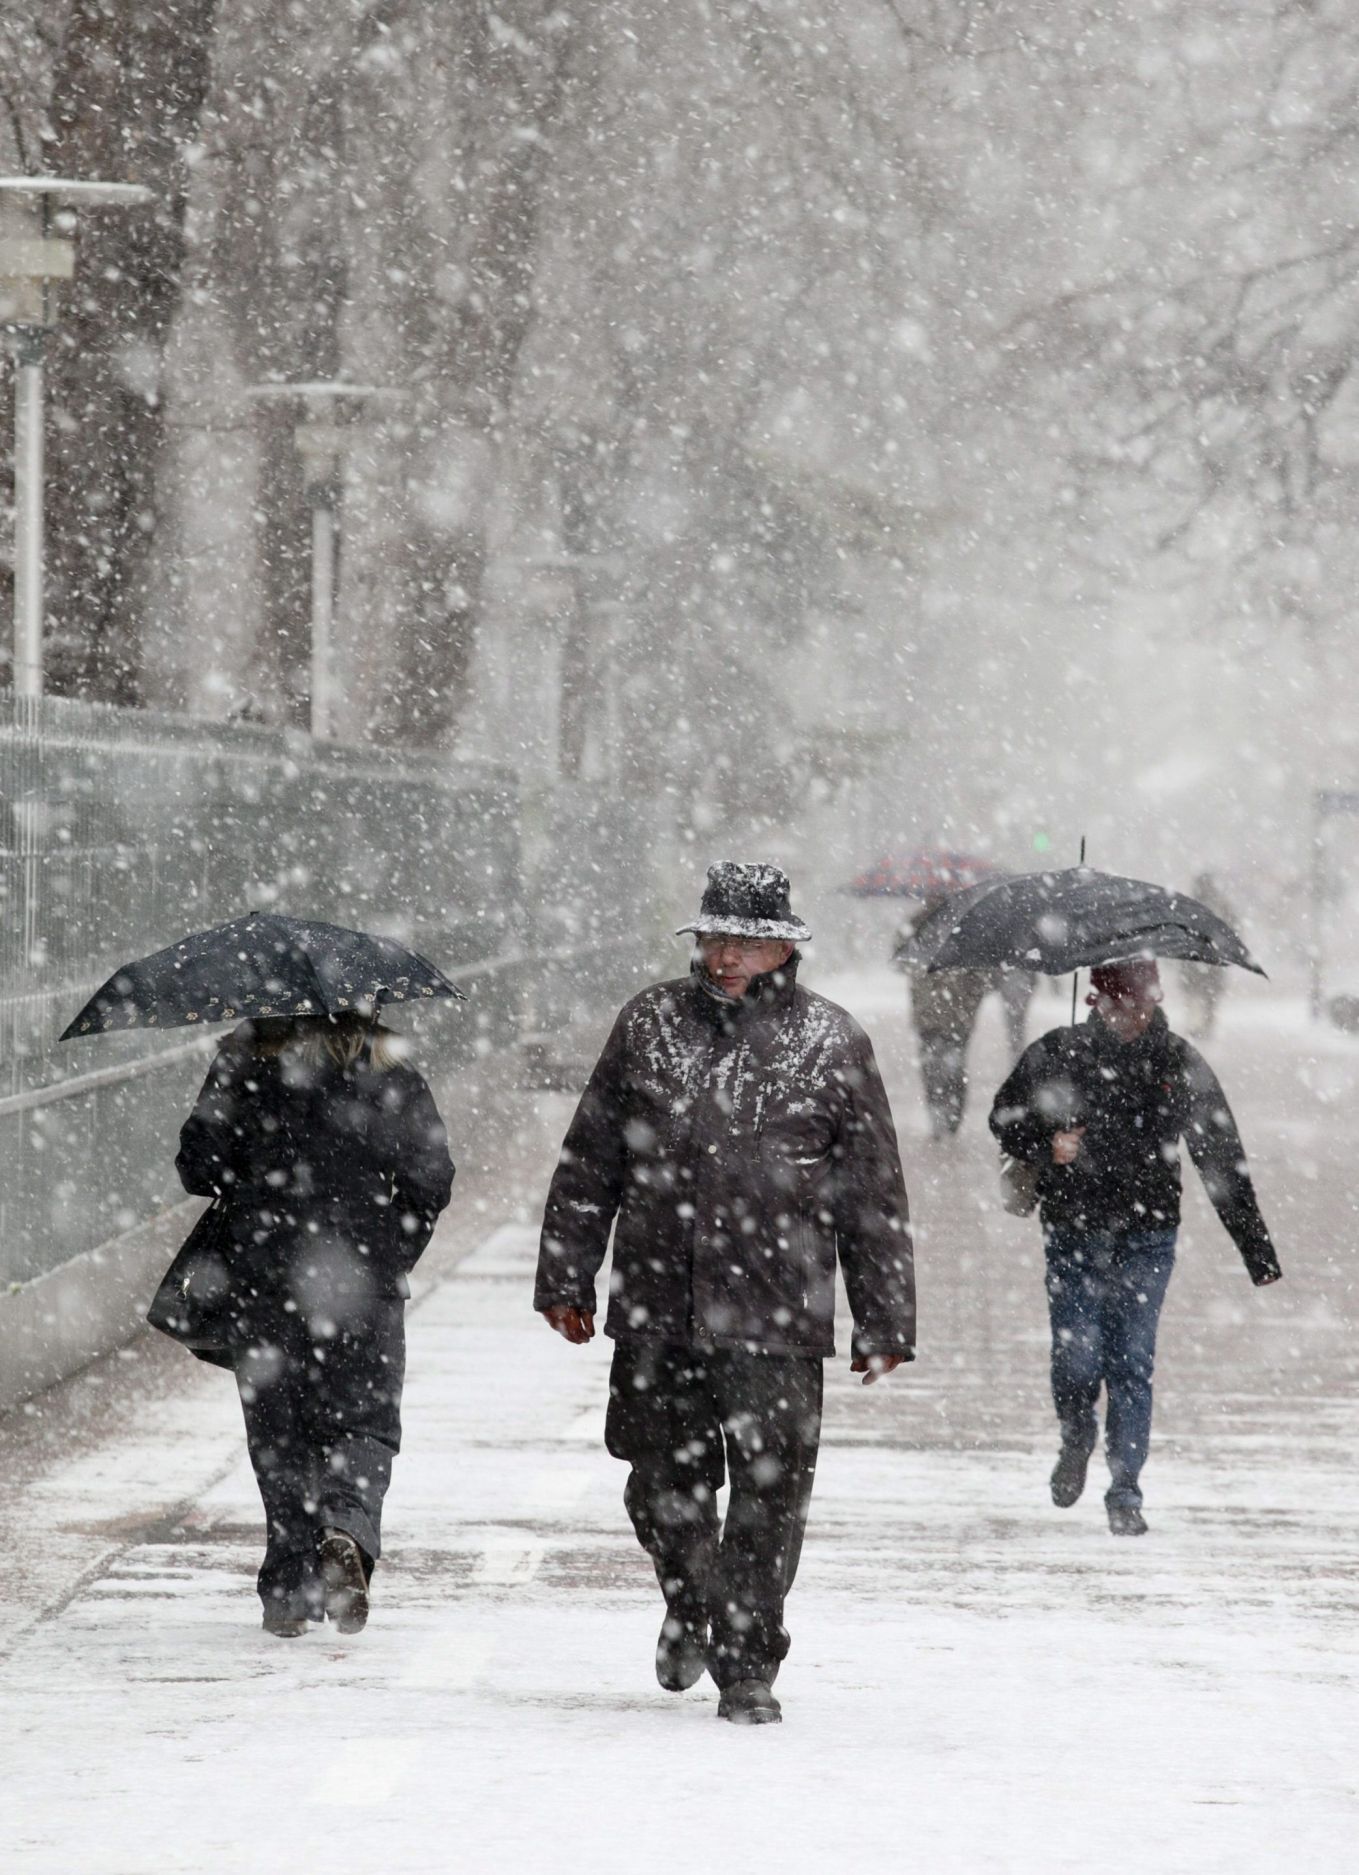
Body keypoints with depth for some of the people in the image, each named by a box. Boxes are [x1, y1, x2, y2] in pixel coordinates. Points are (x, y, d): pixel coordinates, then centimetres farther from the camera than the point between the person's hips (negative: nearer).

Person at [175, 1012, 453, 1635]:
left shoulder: (242, 1064, 0)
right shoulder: (387, 1073, 1)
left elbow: (198, 1164, -3)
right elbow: (432, 1176, -1)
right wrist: (396, 1254, 13)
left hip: (263, 1278, 0)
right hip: (364, 1280, 0)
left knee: (278, 1431, 8)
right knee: (362, 1422, 6)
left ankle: (289, 1588, 7)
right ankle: (346, 1528, -23)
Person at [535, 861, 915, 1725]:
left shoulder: (833, 1044, 3)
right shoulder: (650, 1024, 9)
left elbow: (875, 1198, 6)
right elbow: (590, 1162, 14)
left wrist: (885, 1321, 4)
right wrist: (566, 1275, 11)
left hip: (776, 1317, -2)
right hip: (656, 1310, 2)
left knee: (770, 1492, -5)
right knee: (664, 1487, 10)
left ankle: (749, 1664, 6)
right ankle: (691, 1609, 37)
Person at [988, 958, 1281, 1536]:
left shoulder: (1180, 1065, 1)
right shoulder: (1057, 1055, -1)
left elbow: (1223, 1158, 5)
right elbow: (1005, 1119, 11)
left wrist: (1256, 1249, 4)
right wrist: (1046, 1146, -12)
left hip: (1148, 1235, 0)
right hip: (1074, 1233, 0)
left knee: (1132, 1363, -4)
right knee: (1078, 1358, -6)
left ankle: (1125, 1492, 5)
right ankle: (1076, 1443, 27)